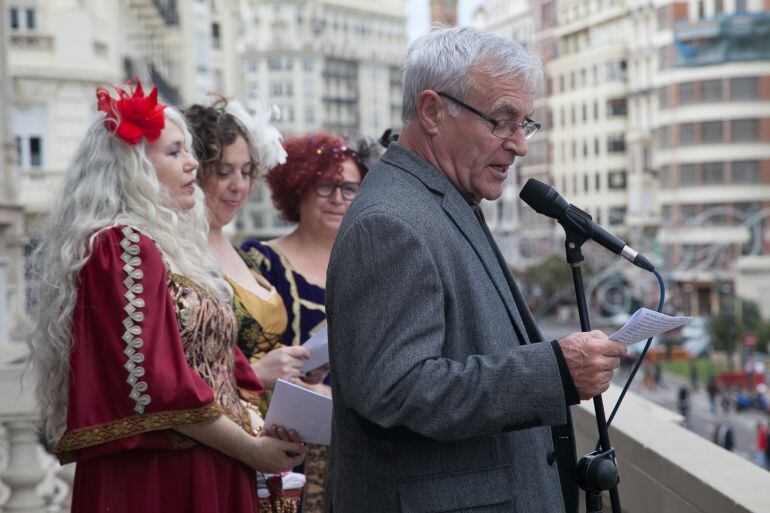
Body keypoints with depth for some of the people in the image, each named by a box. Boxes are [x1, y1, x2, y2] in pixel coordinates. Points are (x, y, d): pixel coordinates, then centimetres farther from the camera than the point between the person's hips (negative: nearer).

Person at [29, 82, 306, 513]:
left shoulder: (170, 247, 14)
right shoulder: (122, 245, -13)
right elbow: (155, 385, -20)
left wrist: (260, 427, -2)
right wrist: (251, 448, -13)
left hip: (208, 470, 9)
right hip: (155, 477, -9)